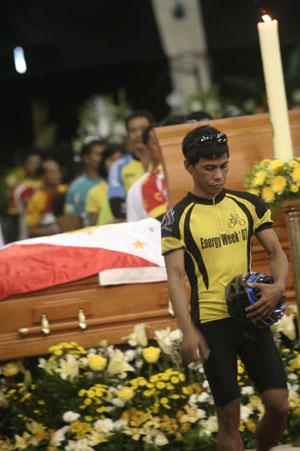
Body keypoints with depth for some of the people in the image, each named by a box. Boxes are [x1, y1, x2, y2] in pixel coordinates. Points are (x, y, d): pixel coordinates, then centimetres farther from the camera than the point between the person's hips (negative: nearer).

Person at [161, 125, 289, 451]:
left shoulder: (248, 204, 8)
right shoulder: (177, 219, -2)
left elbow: (276, 252, 12)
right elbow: (175, 276, -9)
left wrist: (278, 287, -11)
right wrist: (188, 331, -22)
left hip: (252, 316, 3)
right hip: (211, 324, -3)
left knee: (279, 406, -4)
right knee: (229, 415, -3)